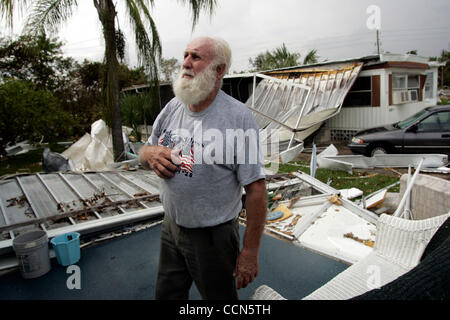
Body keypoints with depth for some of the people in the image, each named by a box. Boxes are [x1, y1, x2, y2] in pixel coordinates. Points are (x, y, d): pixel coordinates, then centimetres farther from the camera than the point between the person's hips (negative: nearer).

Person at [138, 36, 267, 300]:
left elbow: (256, 189, -19)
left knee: (219, 296, 18)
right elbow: (144, 151, 13)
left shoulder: (238, 117, -19)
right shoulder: (173, 107, 1)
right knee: (167, 294, 25)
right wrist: (150, 154, -13)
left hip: (213, 236, -5)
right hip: (171, 227, 6)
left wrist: (250, 252, -16)